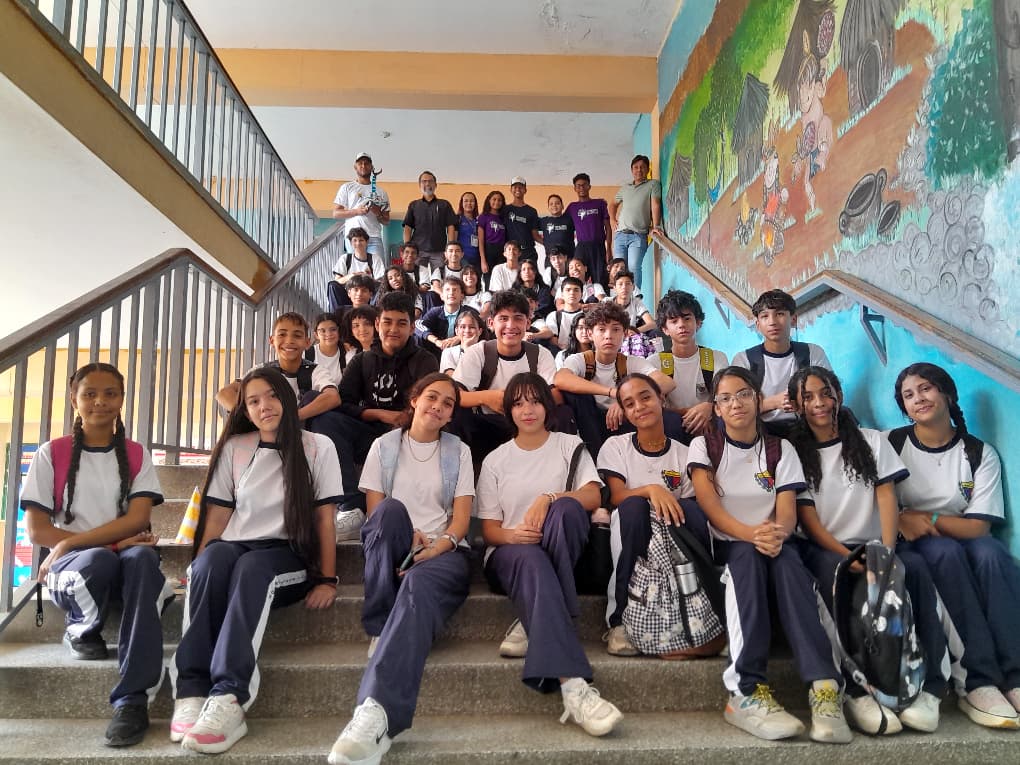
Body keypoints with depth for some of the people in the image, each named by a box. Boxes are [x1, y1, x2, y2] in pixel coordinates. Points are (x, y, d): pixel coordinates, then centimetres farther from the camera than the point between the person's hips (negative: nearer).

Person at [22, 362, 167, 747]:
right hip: (68, 569, -1)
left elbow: (137, 519, -4)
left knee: (142, 558, -36)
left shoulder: (136, 455, 9)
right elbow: (36, 530, -2)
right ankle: (80, 629, -2)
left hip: (126, 558, 1)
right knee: (97, 561, -38)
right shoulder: (51, 454, 6)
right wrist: (111, 541, -13)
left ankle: (133, 699, -39)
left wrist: (69, 543, -15)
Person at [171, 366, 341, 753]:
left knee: (252, 567, -36)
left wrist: (327, 579, -6)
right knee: (214, 557, -33)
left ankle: (229, 700, -48)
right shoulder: (234, 448, 13)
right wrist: (198, 570, -6)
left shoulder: (317, 447, 6)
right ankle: (191, 694, -38)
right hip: (235, 547, 2)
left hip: (288, 554, -2)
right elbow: (217, 516, 8)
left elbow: (325, 519, 2)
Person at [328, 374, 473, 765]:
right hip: (393, 551, 1)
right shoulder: (385, 446, 14)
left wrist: (433, 550, -15)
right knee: (390, 510, -35)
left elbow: (461, 519, 5)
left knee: (419, 585, -39)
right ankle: (379, 631, -28)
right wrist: (403, 535, -15)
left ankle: (376, 711, -54)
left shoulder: (459, 451, 14)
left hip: (443, 551, -1)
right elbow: (375, 512, 7)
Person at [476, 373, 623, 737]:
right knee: (532, 559, -40)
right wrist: (512, 535, -18)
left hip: (562, 550, 1)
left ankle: (533, 626, -30)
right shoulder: (495, 461, 12)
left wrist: (548, 499, -22)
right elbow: (489, 528, 7)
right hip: (510, 553, 0)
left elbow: (592, 497, -4)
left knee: (566, 508, -35)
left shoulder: (570, 445, 12)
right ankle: (572, 686, -54)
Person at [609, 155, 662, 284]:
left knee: (633, 267, -18)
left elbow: (655, 205, -5)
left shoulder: (653, 184, 6)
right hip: (620, 235, 5)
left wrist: (656, 226, -17)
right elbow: (613, 204, 34)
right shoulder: (625, 187, 21)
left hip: (638, 236, -5)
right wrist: (613, 221, 19)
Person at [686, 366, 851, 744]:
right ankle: (748, 691, -46)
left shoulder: (780, 449, 9)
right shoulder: (704, 445, 4)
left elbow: (788, 511, -4)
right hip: (725, 547, -1)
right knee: (749, 556, -36)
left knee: (787, 559, -33)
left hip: (769, 544, 2)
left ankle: (824, 687, -45)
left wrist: (777, 532, -29)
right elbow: (709, 506, -12)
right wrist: (751, 533, -32)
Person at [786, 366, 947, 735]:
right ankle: (855, 691, -37)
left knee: (914, 565, -30)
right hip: (824, 550, -2)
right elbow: (807, 518, -3)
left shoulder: (871, 441, 13)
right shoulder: (795, 452, 6)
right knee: (836, 571, -35)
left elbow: (887, 498, 0)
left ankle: (930, 685, -28)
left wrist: (886, 553, -18)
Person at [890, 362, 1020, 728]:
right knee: (946, 551, -35)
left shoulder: (980, 453, 2)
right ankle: (977, 681, -39)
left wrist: (927, 519, -18)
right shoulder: (893, 444, 0)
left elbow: (978, 526, -6)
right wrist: (903, 521, -22)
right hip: (914, 548, -1)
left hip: (965, 543, 2)